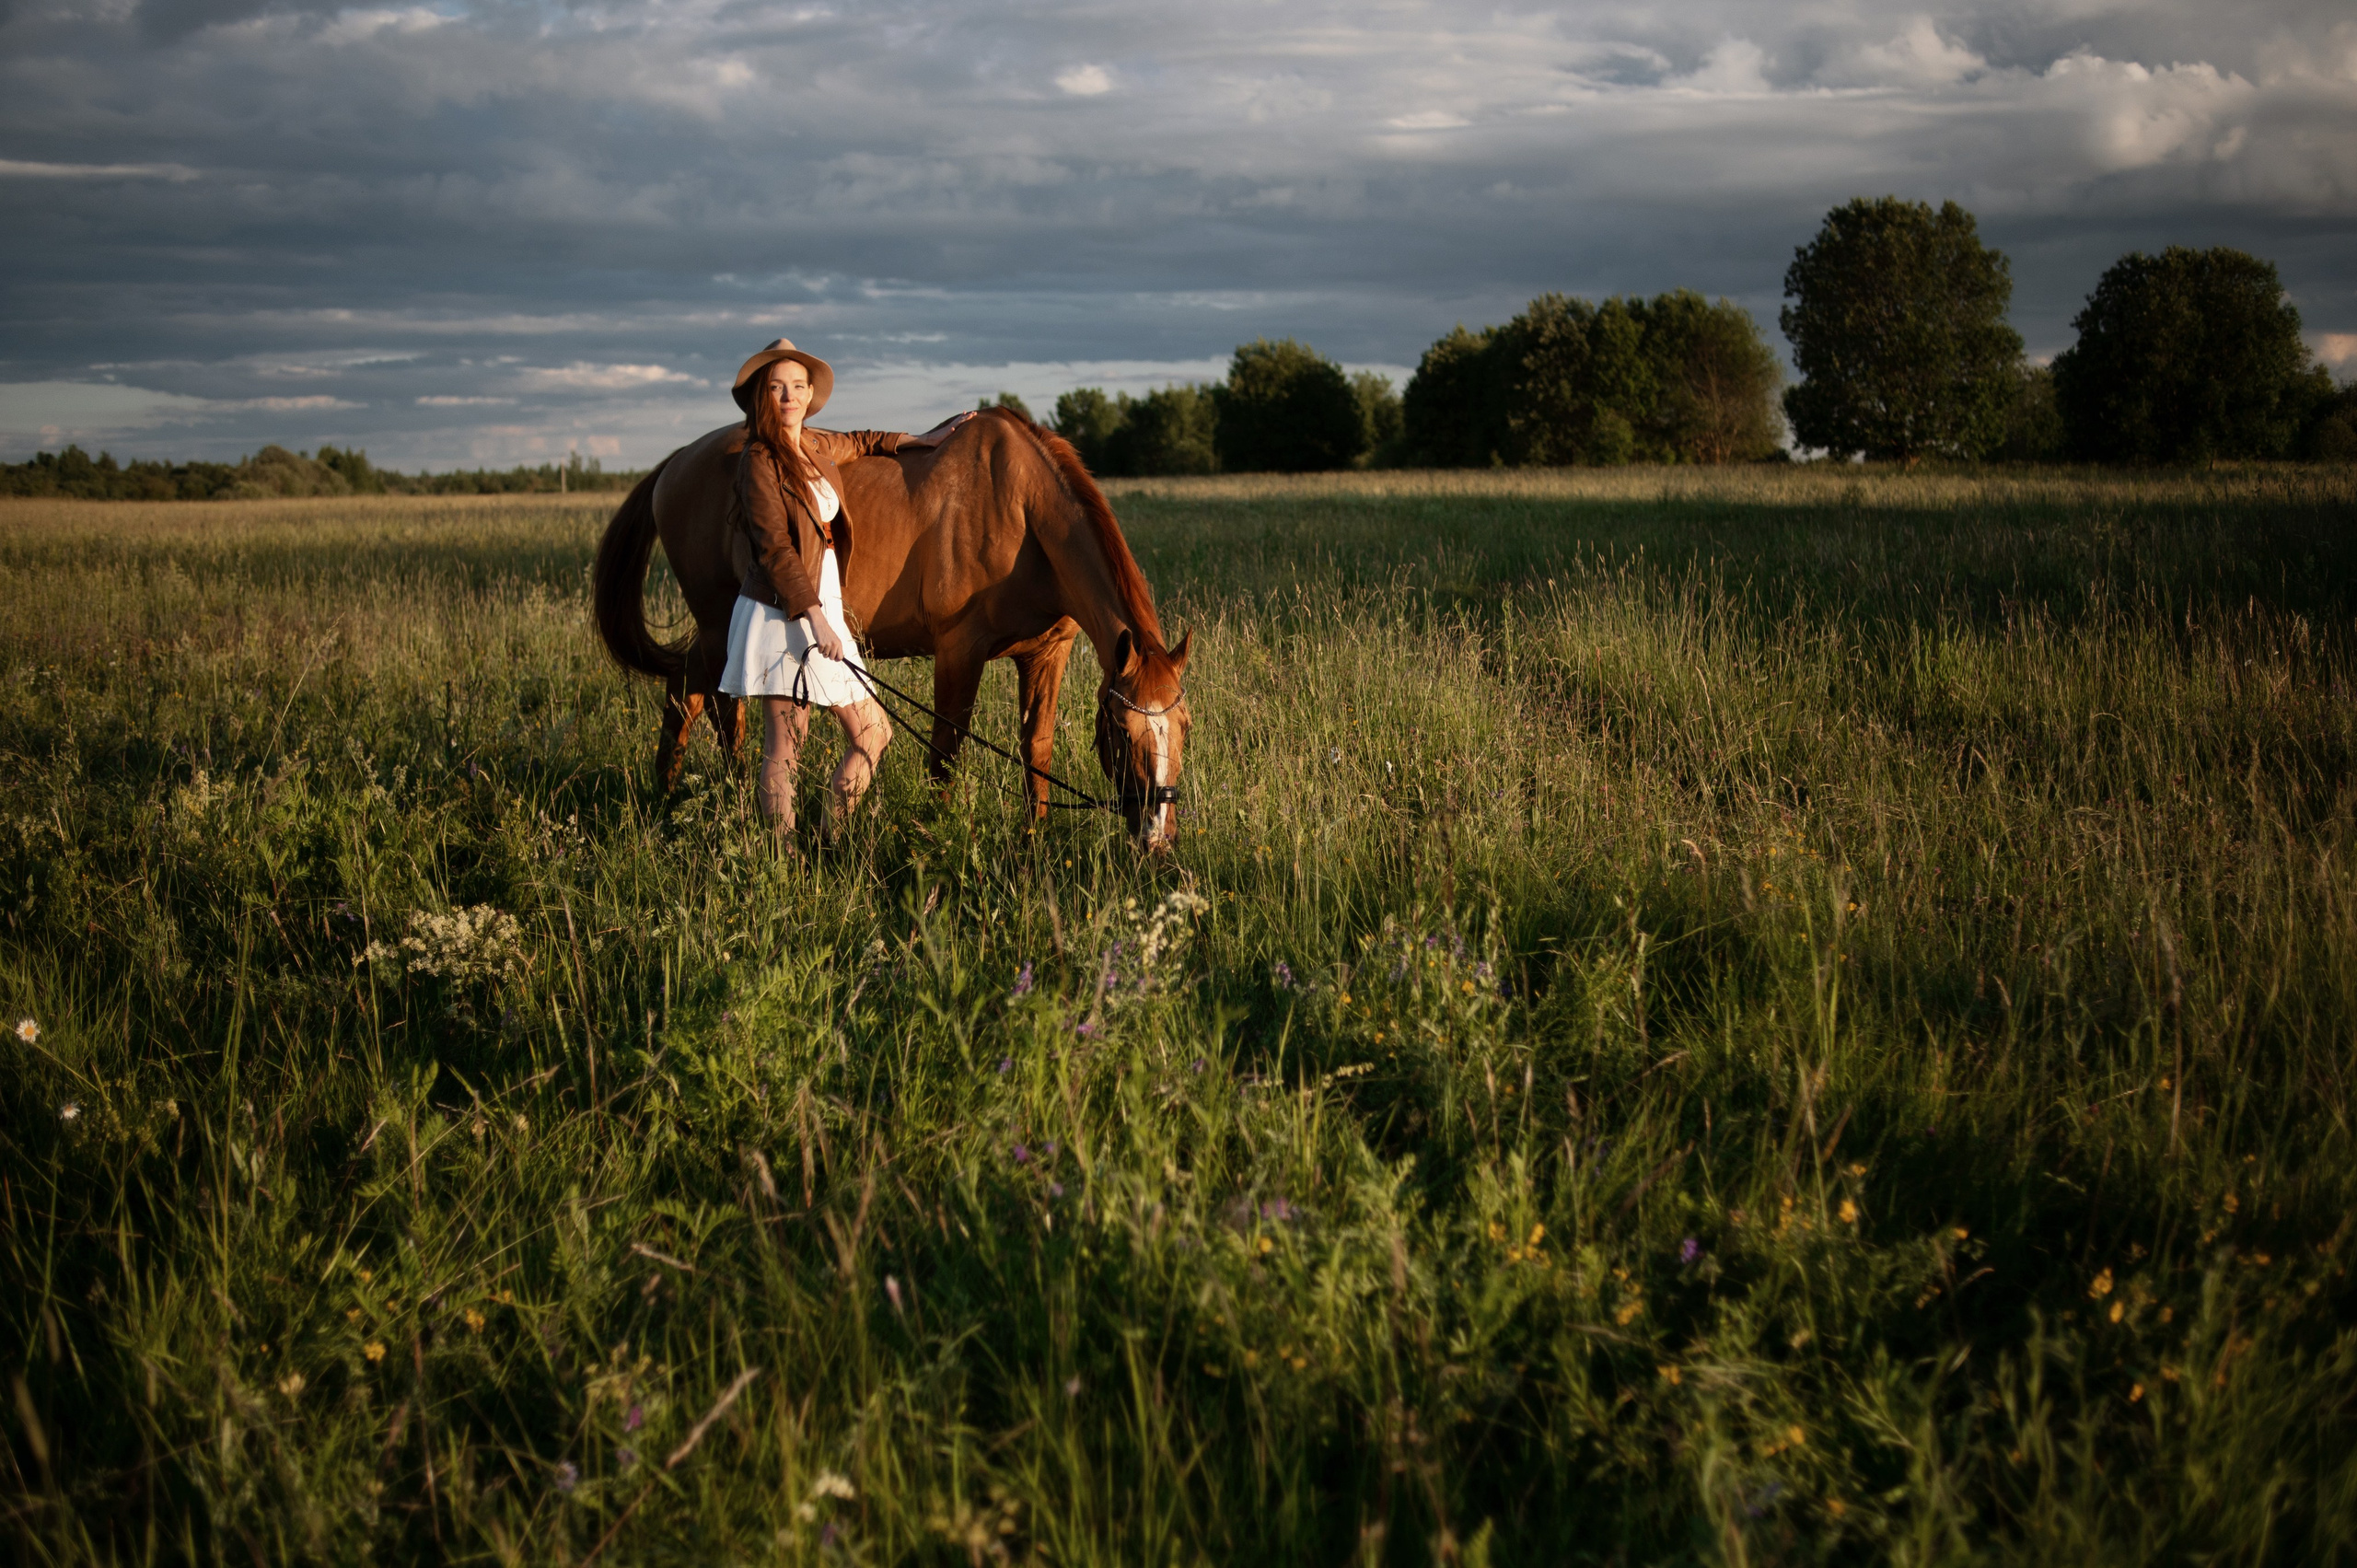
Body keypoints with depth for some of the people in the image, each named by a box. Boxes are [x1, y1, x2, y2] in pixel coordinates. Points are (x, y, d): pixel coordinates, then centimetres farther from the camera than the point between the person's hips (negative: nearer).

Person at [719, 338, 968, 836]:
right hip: (782, 615, -8)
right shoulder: (760, 460, -11)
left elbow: (861, 442, 36)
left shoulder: (817, 446, 11)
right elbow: (775, 550, -18)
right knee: (785, 748, -6)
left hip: (823, 609, 8)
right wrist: (816, 617, -23)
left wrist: (920, 440, 30)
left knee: (872, 734, 8)